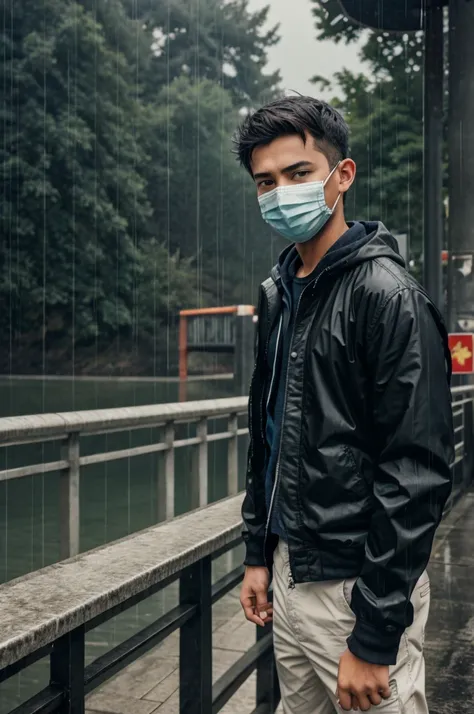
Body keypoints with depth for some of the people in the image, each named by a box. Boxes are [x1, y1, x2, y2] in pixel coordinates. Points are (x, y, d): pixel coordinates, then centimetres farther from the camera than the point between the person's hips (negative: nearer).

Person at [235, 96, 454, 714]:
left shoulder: (388, 297, -17)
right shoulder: (277, 295, 8)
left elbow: (417, 474, -21)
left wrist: (375, 637, -21)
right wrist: (258, 552, 14)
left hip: (359, 586, -7)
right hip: (290, 573, 8)